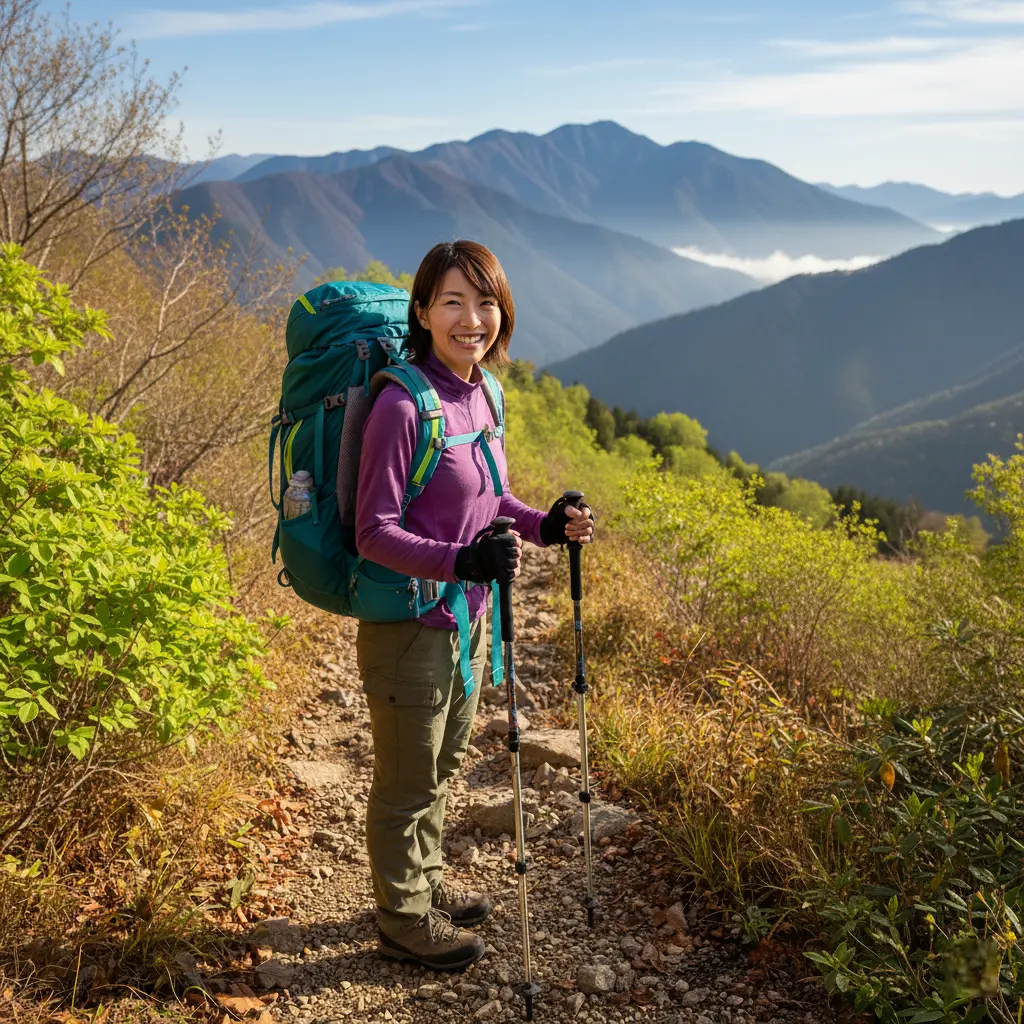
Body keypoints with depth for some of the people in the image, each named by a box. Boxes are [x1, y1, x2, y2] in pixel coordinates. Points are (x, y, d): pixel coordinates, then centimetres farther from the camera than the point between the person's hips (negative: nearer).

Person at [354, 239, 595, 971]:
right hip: (410, 628, -8)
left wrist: (543, 526, -2)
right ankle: (405, 922, 33)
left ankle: (428, 885, 48)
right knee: (407, 784, 11)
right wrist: (460, 560, -35)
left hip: (468, 619, 8)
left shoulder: (478, 391, 1)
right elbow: (374, 533, -22)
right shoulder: (403, 405, -23)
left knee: (443, 767, 26)